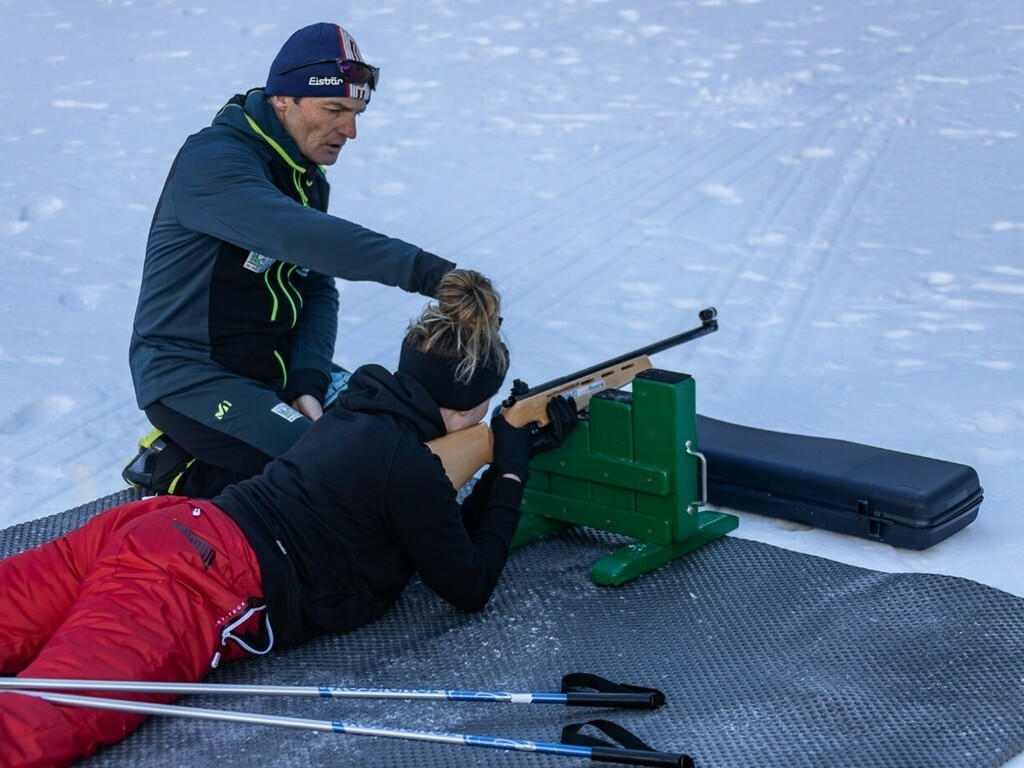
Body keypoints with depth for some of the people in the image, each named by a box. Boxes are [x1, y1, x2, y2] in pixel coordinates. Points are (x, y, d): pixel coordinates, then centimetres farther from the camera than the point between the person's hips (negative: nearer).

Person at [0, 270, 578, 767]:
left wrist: (520, 444, 30)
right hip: (207, 588, -9)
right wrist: (511, 471, 15)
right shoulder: (410, 466, -5)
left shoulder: (364, 409, 22)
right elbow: (471, 587, 7)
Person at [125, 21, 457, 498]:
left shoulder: (307, 179, 9)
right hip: (190, 375, -9)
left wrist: (307, 382, -13)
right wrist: (423, 270, -45)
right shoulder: (213, 161, -20)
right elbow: (297, 236, -38)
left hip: (274, 365, 9)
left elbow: (319, 289, 5)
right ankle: (176, 470, -5)